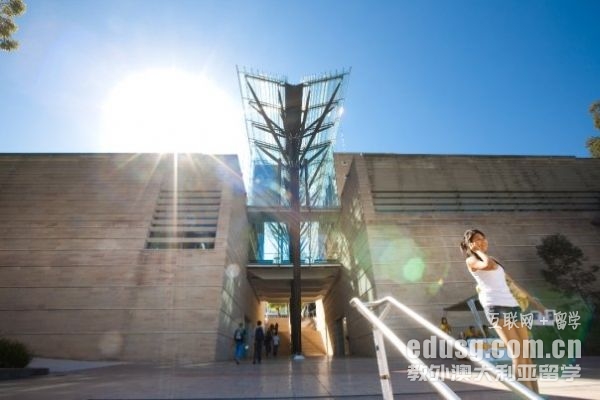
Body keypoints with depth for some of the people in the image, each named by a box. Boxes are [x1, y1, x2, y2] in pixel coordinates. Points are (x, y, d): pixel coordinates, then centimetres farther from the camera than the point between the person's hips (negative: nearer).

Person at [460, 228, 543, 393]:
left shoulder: (495, 260, 25)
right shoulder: (471, 260, 3)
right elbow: (488, 265, -18)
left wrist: (532, 300, 27)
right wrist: (478, 251, -1)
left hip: (512, 305, 7)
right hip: (494, 306, -7)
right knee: (517, 353, -14)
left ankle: (535, 394, 10)